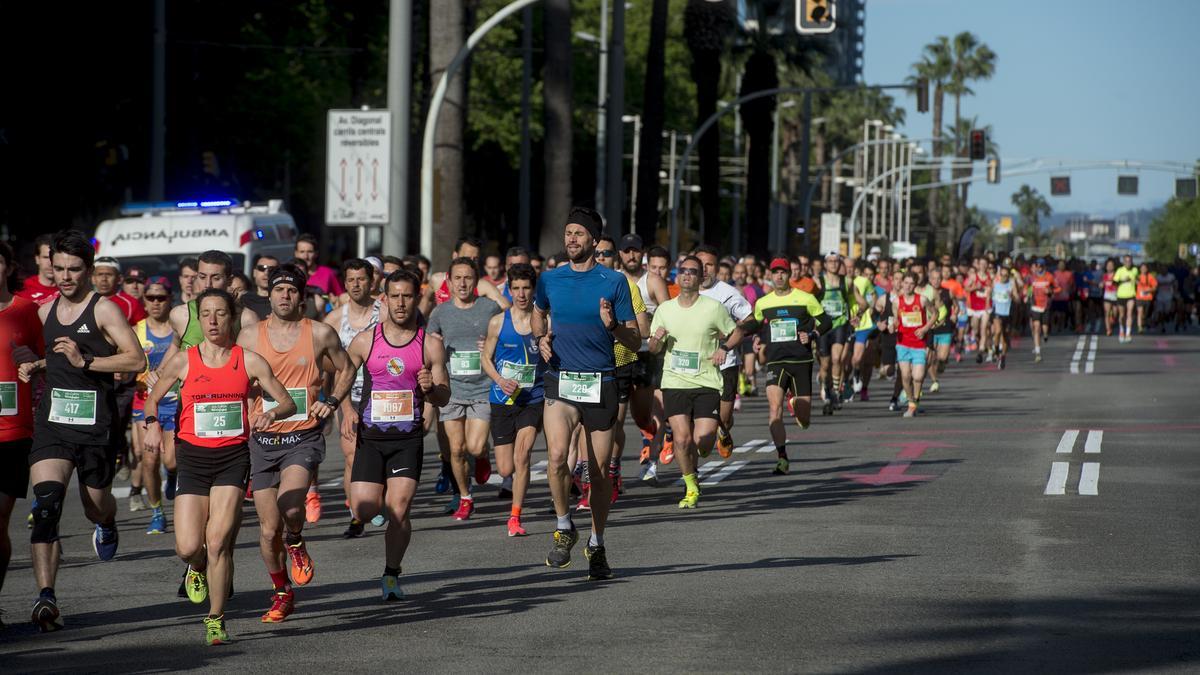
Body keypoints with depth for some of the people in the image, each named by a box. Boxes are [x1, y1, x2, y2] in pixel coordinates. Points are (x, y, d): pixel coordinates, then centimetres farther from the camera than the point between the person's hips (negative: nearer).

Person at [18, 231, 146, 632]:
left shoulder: (103, 310, -6)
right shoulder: (46, 312, 12)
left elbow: (136, 360, -14)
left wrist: (85, 361, -21)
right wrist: (36, 366, 8)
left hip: (96, 425, -3)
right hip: (52, 423, 3)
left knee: (96, 506, 15)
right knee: (46, 504, -17)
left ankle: (107, 524, 56)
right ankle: (46, 597, -24)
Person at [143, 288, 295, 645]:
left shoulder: (249, 361, 1)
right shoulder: (183, 361, 1)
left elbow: (288, 403, 5)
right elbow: (153, 397, 15)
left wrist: (271, 414, -17)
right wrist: (152, 423, -6)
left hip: (233, 457, -1)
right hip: (193, 457, 1)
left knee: (218, 541, -13)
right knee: (187, 548, -6)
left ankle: (216, 619, 2)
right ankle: (198, 569, 33)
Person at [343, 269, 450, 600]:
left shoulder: (430, 345, 1)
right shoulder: (365, 341, 2)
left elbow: (445, 397, 7)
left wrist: (430, 388, -16)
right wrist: (346, 409, -5)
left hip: (408, 439, -1)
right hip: (370, 436, 1)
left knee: (398, 509, -12)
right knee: (364, 511, -6)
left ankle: (391, 575, 7)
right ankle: (379, 499, 32)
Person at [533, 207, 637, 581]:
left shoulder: (614, 282, -1)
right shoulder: (550, 279, 6)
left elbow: (635, 341, 1)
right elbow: (539, 312, 29)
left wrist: (612, 325, -19)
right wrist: (541, 339, 8)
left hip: (600, 384, -1)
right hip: (561, 381, 1)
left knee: (600, 470, 4)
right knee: (557, 455, -21)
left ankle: (597, 544, 22)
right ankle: (564, 527, 1)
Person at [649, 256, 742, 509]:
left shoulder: (714, 307, -1)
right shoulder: (664, 309, 7)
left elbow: (736, 333, 10)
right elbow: (653, 349, 13)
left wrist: (724, 348, -9)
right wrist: (656, 338, -10)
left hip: (707, 383, -1)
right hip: (675, 383, 1)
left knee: (703, 442, -11)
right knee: (682, 439, -12)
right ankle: (691, 487, 10)